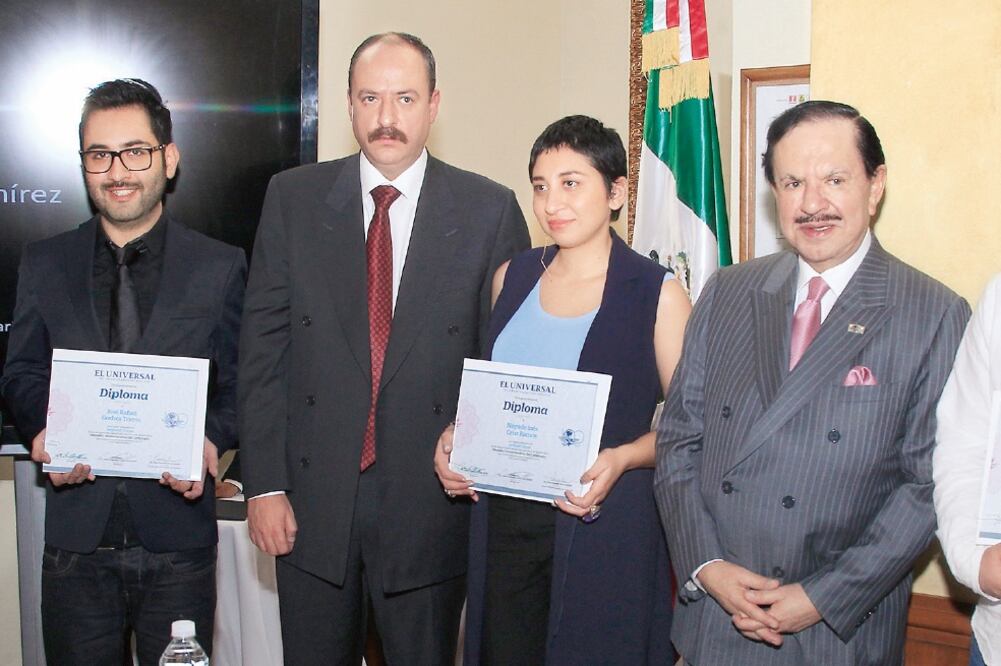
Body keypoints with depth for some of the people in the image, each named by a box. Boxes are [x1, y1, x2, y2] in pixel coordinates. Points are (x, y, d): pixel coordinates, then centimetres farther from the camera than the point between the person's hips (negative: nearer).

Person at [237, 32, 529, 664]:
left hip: (432, 498, -1)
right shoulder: (293, 198, 2)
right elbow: (263, 349, 1)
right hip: (312, 502, 1)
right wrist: (264, 485, -3)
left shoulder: (491, 210, -1)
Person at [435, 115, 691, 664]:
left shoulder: (657, 294, -6)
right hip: (504, 517, 4)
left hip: (603, 525, -4)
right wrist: (456, 437, 1)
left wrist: (622, 459, -21)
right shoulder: (512, 277, 8)